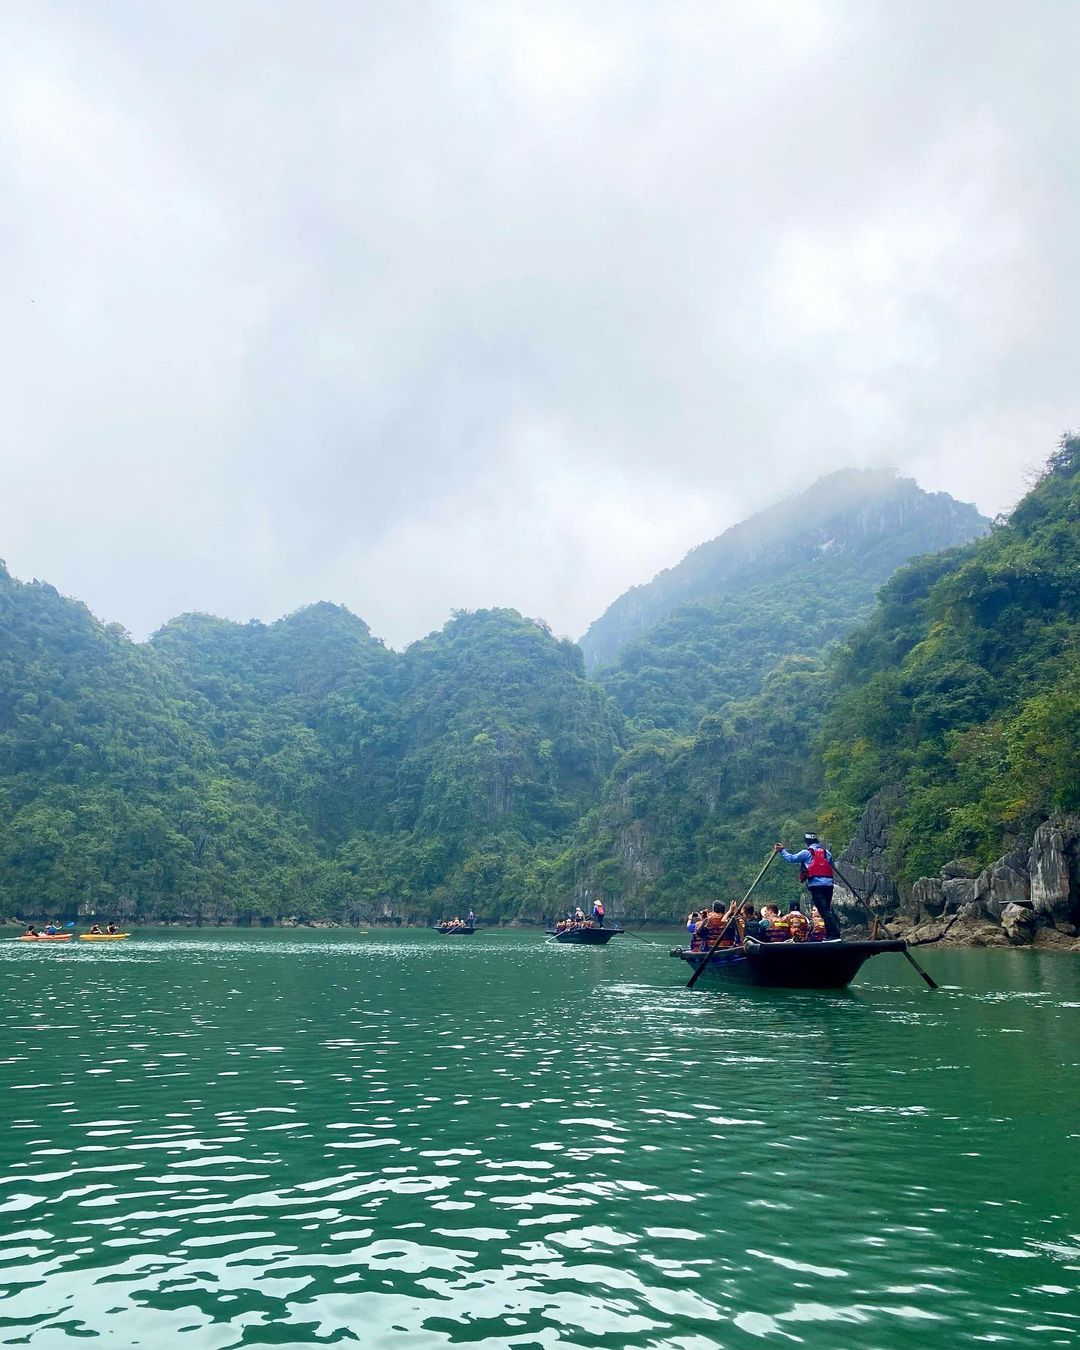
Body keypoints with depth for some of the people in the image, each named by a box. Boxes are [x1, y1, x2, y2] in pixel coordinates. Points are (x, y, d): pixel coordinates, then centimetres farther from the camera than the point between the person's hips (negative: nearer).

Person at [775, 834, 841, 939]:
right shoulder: (827, 852, 17)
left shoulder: (806, 852, 3)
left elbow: (791, 858, 7)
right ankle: (830, 934, 11)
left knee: (824, 910, -9)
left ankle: (835, 933, -17)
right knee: (828, 909, 13)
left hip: (816, 885, -6)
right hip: (828, 884, 6)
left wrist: (782, 851, 22)